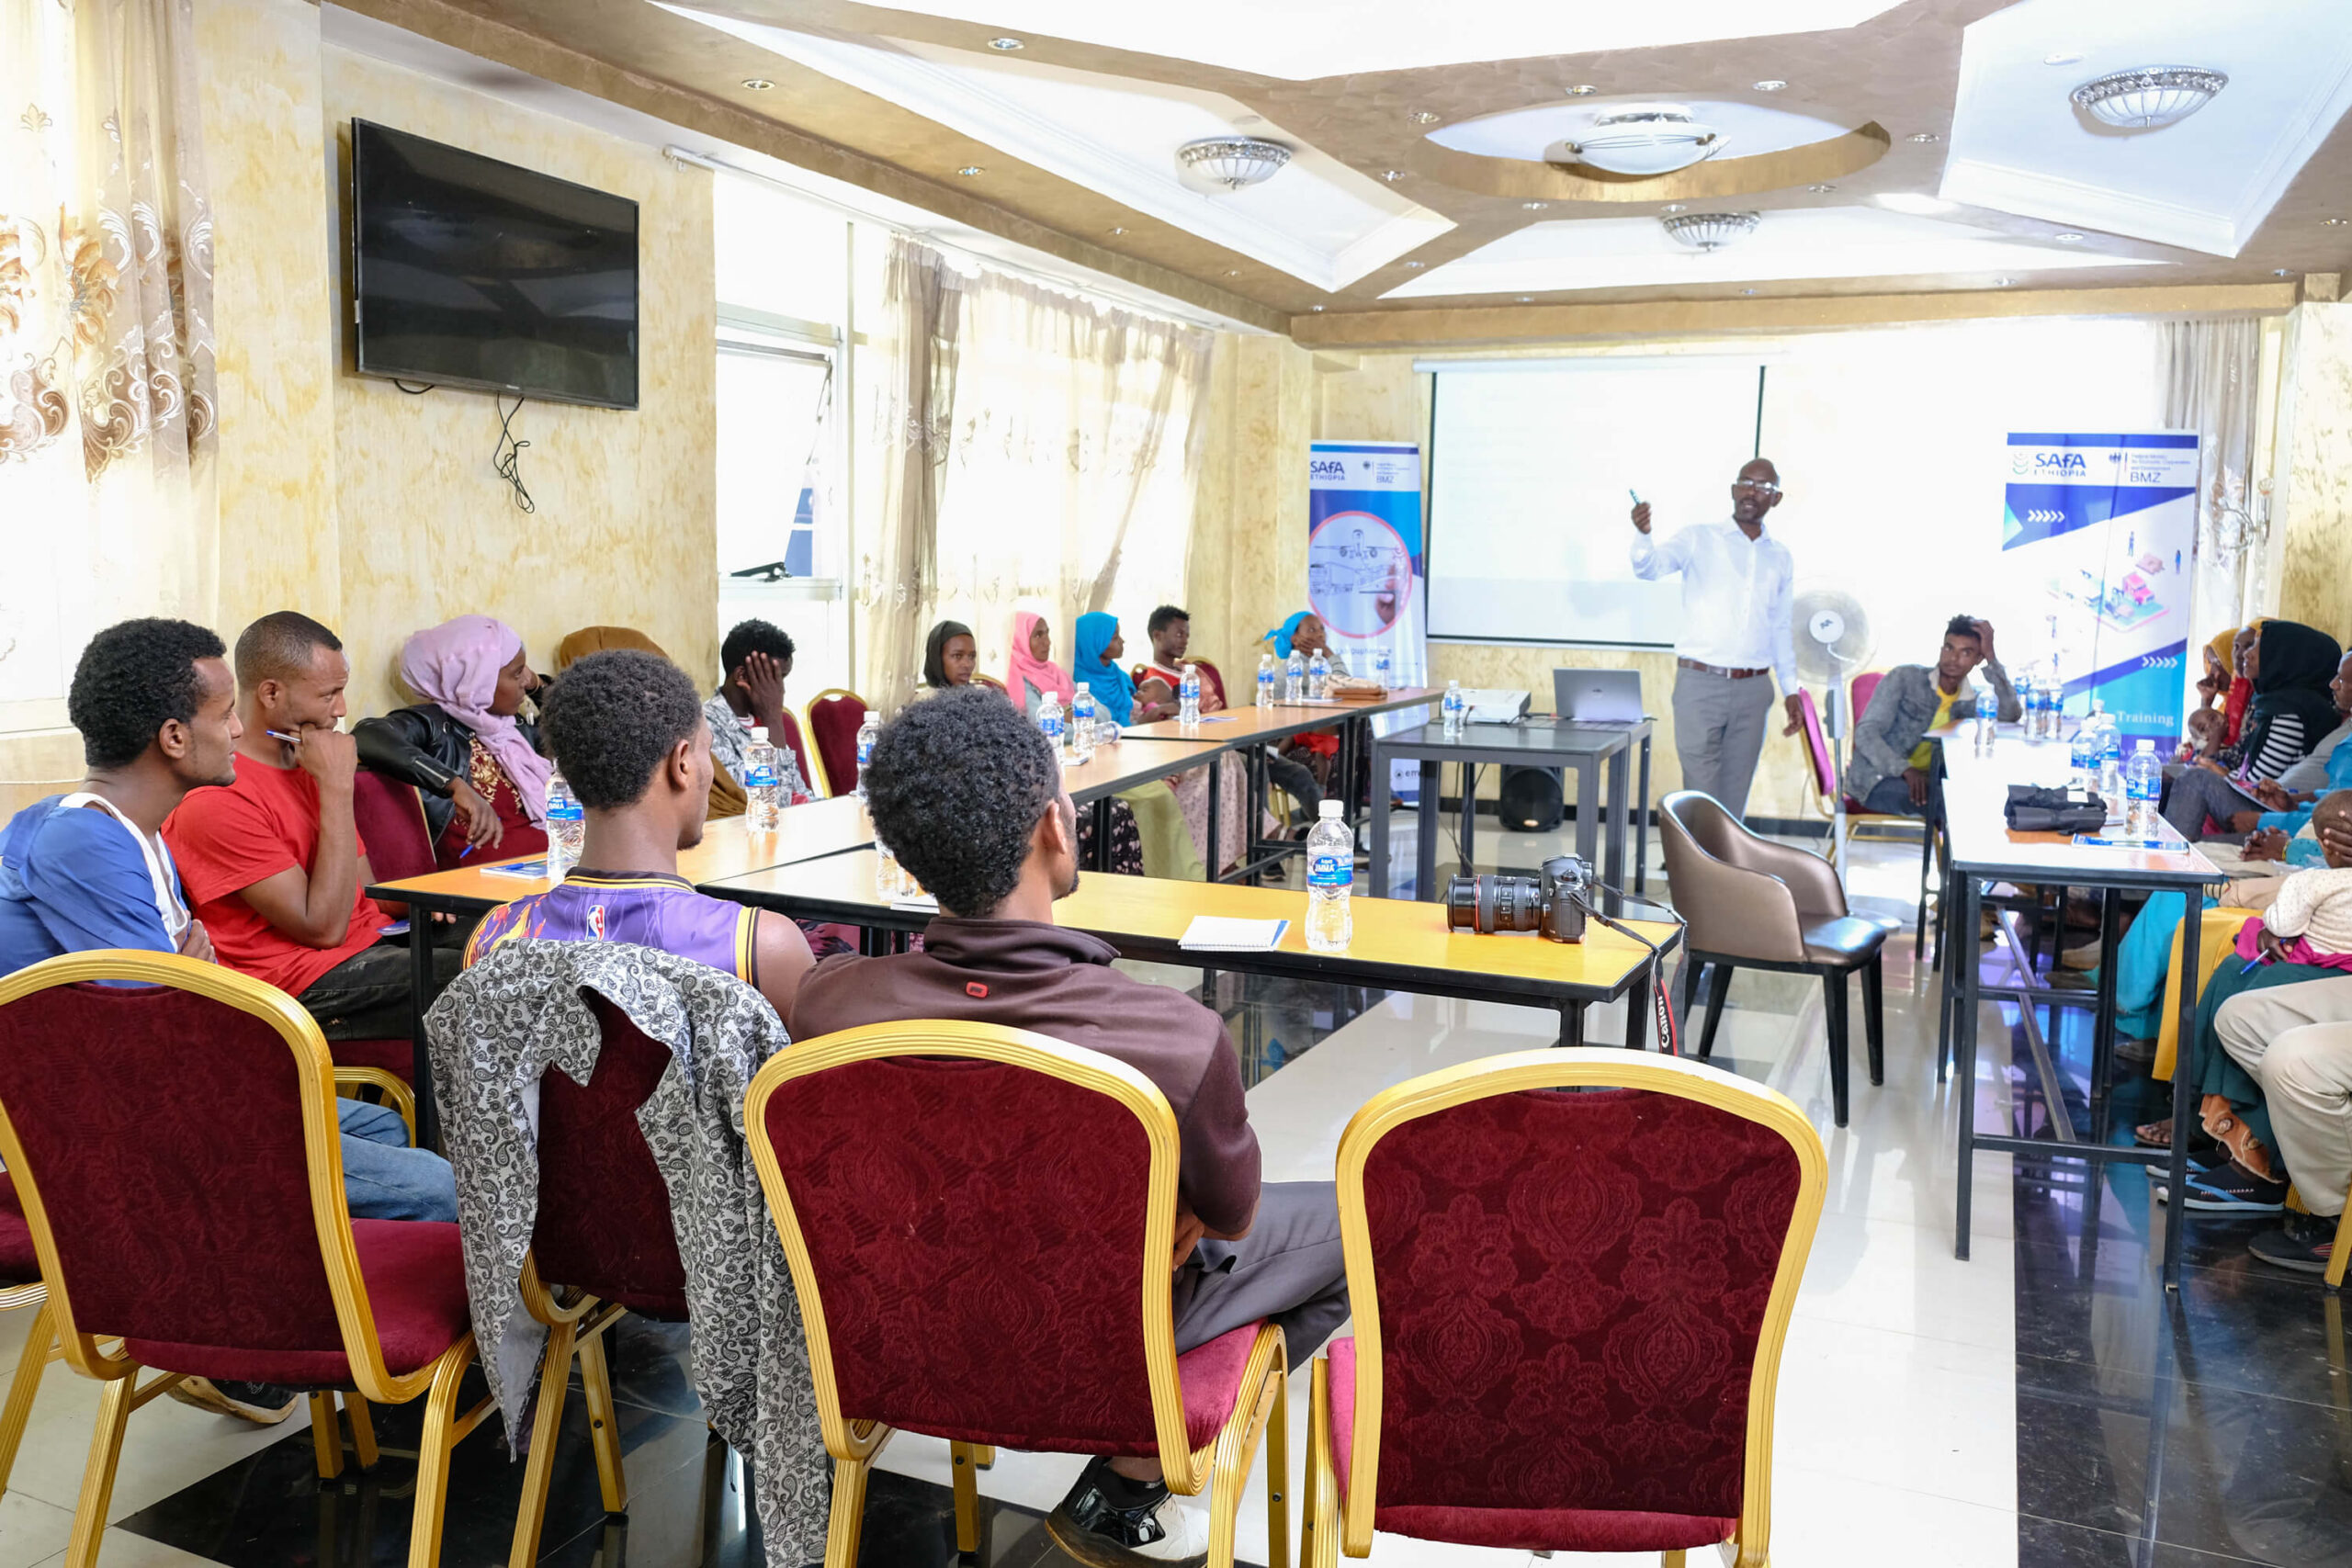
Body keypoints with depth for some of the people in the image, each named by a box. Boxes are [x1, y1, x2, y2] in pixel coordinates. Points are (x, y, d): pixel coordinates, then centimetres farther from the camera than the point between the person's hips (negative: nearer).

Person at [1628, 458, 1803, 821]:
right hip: (1700, 684, -4)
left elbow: (1781, 628, 18)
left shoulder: (1780, 556, 12)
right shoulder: (1699, 539, 0)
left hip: (1752, 691, 4)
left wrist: (1790, 689, 15)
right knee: (1700, 795, -4)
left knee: (1734, 796, 9)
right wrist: (1643, 535, -40)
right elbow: (1650, 568, -18)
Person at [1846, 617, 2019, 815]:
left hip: (1924, 780, 5)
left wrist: (1991, 658, -6)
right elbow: (1866, 732, -11)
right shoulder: (1905, 678, 0)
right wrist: (1905, 770, -27)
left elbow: (2011, 714, -9)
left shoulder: (1970, 702, 12)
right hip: (1874, 781, -5)